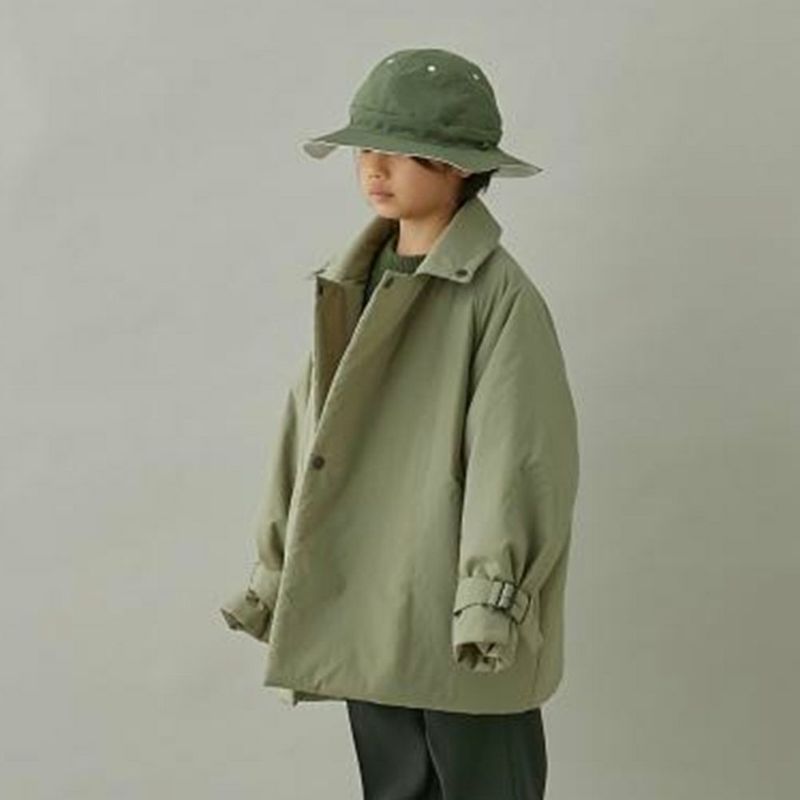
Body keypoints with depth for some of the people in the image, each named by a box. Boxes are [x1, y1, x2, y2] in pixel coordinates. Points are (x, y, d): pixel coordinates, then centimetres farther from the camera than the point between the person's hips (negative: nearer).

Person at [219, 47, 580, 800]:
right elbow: (310, 430, 12)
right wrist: (276, 566, 12)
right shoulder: (353, 287, 10)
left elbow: (517, 452, -16)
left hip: (460, 620, -6)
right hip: (364, 605, 6)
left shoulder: (500, 294, -10)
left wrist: (491, 593, -22)